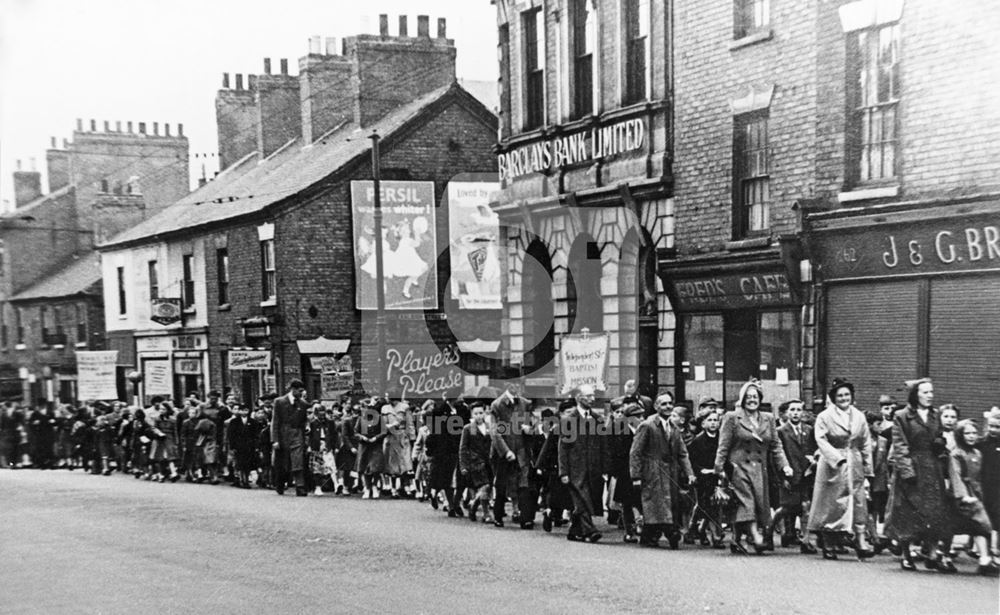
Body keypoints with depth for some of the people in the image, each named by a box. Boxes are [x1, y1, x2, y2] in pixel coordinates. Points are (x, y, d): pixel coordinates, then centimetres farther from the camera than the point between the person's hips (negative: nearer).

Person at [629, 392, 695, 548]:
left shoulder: (675, 428, 14)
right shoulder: (647, 426, -5)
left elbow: (683, 454, 14)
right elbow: (635, 453, -7)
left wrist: (689, 473, 0)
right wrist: (636, 476, -13)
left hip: (672, 476, 6)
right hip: (653, 475, -6)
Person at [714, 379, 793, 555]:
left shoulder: (768, 419, 14)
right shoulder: (732, 418, 2)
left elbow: (776, 446, 13)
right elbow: (723, 446, -1)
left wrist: (784, 465, 0)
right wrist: (719, 469, -7)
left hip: (760, 469, 5)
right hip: (739, 466, -5)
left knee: (760, 504, 3)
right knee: (745, 502, -17)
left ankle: (736, 540, 14)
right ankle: (756, 537, -28)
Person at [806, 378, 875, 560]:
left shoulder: (859, 417, 10)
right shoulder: (824, 417, -2)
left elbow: (866, 444, 13)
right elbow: (821, 441, -11)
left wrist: (868, 470, 8)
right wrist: (838, 458, -23)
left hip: (855, 466, 3)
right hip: (833, 466, -3)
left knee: (859, 504, -6)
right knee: (831, 505, 1)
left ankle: (861, 542, -10)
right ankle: (828, 546, 11)